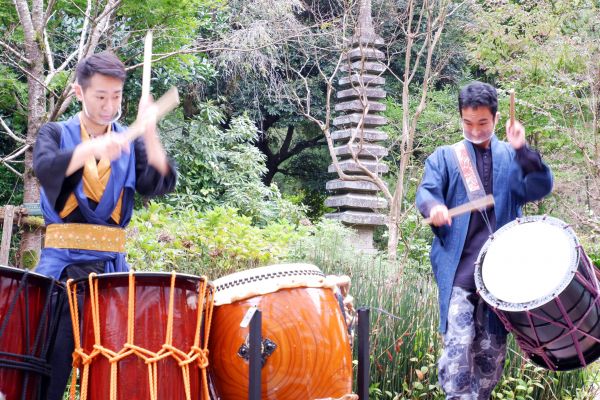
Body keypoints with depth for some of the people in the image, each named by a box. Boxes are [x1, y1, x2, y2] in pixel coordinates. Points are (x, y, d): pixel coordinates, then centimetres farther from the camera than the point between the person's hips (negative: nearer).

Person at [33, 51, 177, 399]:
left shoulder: (130, 143, 10)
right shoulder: (56, 134, 5)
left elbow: (160, 184, -6)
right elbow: (46, 170, -17)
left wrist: (150, 138, -22)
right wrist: (95, 148, -34)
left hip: (112, 265, 2)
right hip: (63, 261, -2)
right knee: (51, 364, -6)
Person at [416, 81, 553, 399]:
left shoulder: (512, 158, 13)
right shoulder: (444, 157, 10)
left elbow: (541, 188, -1)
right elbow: (425, 191, -4)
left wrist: (523, 151, -16)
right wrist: (434, 206, -28)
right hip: (458, 269, -2)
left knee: (492, 351, 8)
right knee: (458, 346, -15)